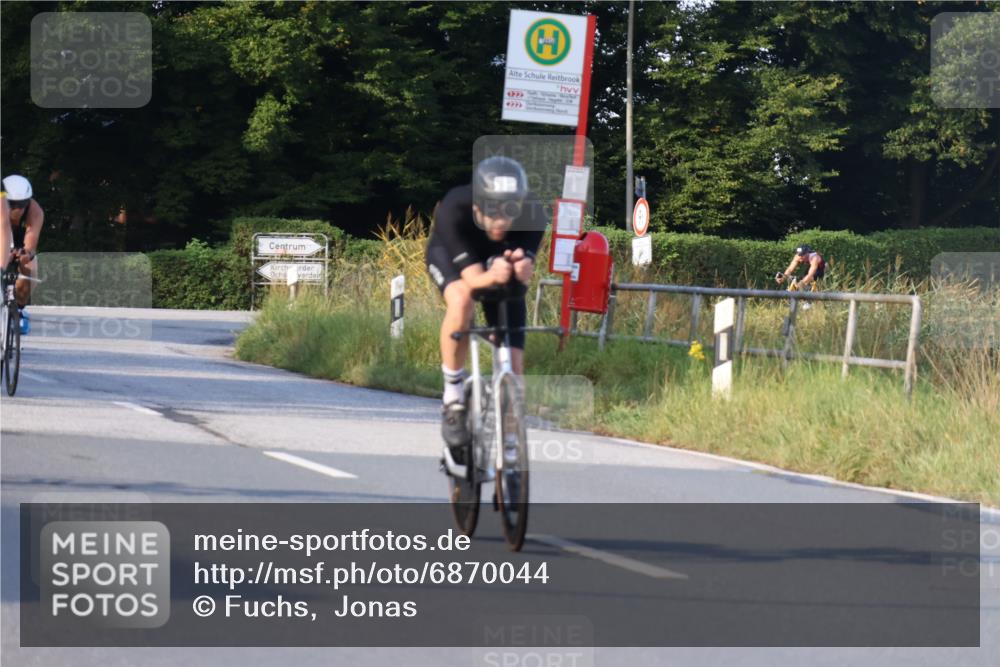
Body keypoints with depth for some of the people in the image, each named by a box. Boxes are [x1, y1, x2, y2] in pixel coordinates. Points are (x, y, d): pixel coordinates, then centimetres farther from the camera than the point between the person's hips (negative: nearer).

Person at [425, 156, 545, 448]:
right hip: (450, 257, -2)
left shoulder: (531, 214, -34)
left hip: (499, 260, 2)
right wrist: (491, 276, -63)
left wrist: (521, 267, -61)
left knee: (513, 366, -7)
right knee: (461, 301, -37)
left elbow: (525, 275, -37)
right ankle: (453, 394, -19)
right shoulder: (454, 210, -40)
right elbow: (473, 278, -40)